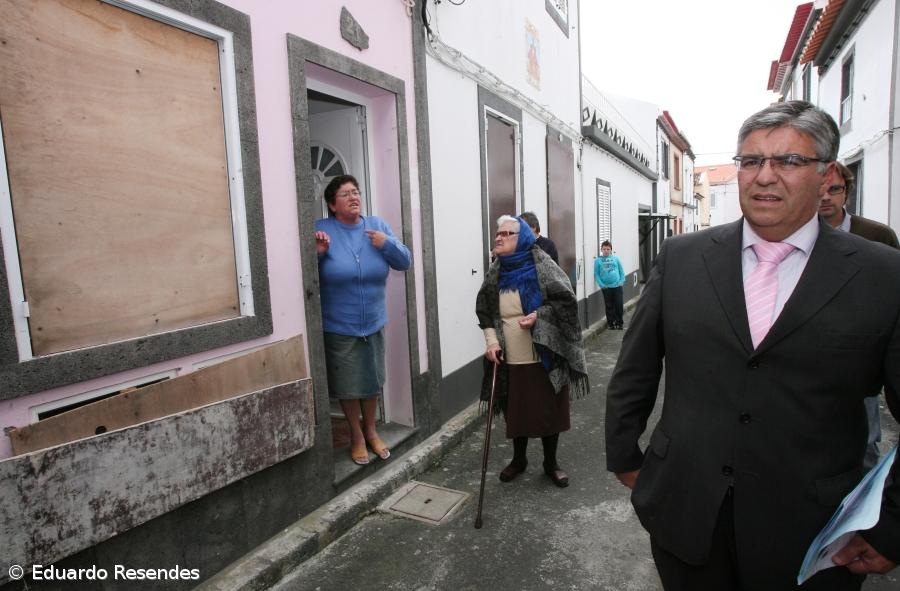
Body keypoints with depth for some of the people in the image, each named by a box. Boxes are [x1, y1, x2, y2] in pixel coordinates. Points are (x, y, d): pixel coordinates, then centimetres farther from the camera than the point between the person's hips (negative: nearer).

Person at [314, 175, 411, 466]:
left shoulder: (377, 225, -1)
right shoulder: (321, 230, -11)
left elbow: (404, 262, -1)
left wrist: (386, 243, -18)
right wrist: (317, 253, -28)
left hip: (373, 324, 3)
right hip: (338, 328, -3)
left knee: (372, 381, 18)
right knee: (348, 386, 12)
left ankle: (371, 430, 41)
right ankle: (356, 434, 36)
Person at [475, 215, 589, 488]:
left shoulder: (542, 265, -9)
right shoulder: (495, 273, 4)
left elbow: (566, 300, -10)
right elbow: (484, 310, 8)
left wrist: (538, 315, -21)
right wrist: (491, 339, -5)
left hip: (544, 357, -3)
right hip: (510, 360, 3)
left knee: (548, 411, 9)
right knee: (515, 412, 14)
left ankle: (551, 463, 29)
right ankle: (518, 459, 36)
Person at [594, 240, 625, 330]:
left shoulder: (616, 258, 4)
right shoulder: (598, 260, 0)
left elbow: (621, 270, 7)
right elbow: (596, 274, -1)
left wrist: (622, 281, -4)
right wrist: (601, 284, -10)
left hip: (617, 286, 1)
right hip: (606, 287, -1)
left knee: (619, 305, 2)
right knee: (609, 306, 8)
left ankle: (620, 323, 17)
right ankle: (611, 323, 19)